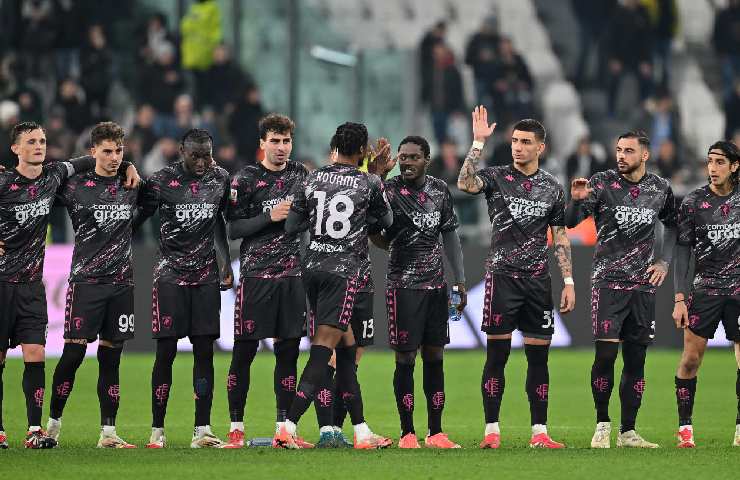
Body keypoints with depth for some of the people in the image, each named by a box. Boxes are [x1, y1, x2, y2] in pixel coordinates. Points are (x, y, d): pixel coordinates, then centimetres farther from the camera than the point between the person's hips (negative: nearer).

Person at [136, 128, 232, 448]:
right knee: (166, 351, -5)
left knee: (204, 350, 0)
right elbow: (137, 219, -1)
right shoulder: (161, 181, -8)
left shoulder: (220, 179, 5)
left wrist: (226, 264, 19)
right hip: (170, 274, -3)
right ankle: (157, 431, 0)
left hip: (206, 275, 4)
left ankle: (202, 430, 1)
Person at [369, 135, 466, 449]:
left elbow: (450, 235, 14)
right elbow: (380, 240, -9)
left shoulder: (440, 190, 7)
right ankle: (407, 434, 3)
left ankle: (435, 433, 12)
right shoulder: (389, 191, -7)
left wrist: (460, 280, 12)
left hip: (436, 284, 5)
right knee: (406, 358, -3)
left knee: (434, 357, 7)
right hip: (404, 285, -4)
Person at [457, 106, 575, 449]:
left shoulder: (552, 188, 10)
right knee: (497, 354, -4)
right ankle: (491, 431, -1)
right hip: (502, 275, -3)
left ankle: (539, 432, 6)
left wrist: (569, 282, 6)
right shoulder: (496, 177, 2)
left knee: (538, 356, 3)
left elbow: (560, 238, 13)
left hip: (538, 279, 3)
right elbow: (465, 183, -19)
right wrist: (478, 142, -21)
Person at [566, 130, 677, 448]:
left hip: (643, 285, 3)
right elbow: (570, 222, -12)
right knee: (606, 353, -12)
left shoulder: (661, 189, 5)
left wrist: (664, 261, 10)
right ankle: (602, 425, 3)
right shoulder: (602, 183, -5)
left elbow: (671, 224, 22)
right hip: (608, 282, -3)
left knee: (636, 359, 4)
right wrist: (577, 200, -32)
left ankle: (627, 432, 10)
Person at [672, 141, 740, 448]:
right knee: (691, 357, -7)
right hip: (704, 287, -2)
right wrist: (679, 298, -7)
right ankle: (685, 428, 0)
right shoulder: (693, 203, -1)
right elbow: (682, 253, 0)